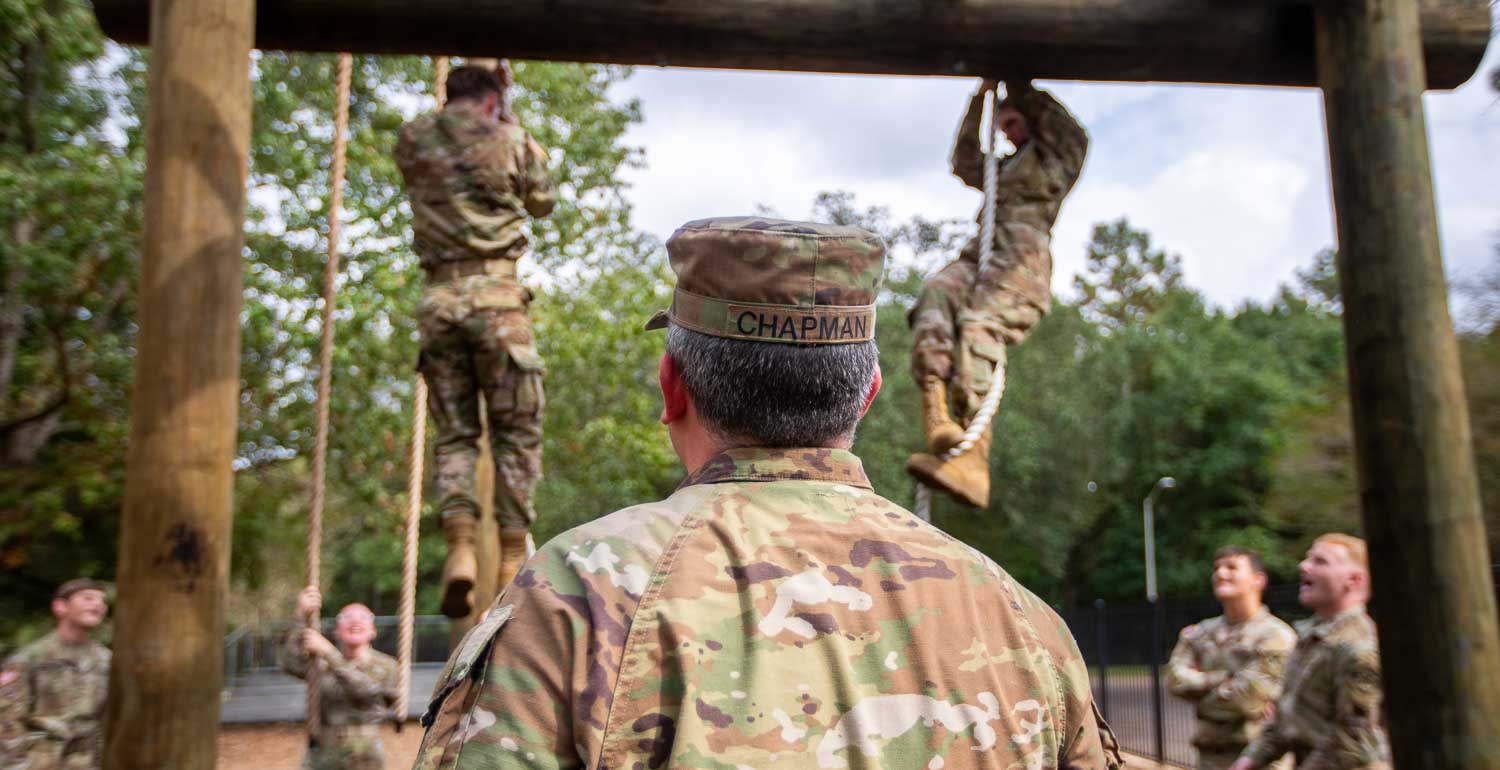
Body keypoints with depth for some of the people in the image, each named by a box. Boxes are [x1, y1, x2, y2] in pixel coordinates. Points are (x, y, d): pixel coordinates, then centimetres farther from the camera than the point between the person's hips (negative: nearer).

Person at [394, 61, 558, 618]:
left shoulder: (411, 141, 11)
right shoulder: (509, 140, 4)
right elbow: (543, 201, 20)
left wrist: (464, 97, 42)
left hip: (438, 298, 3)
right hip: (496, 295, -3)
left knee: (453, 433, 9)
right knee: (517, 433, 5)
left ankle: (460, 547, -9)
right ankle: (512, 560, 4)